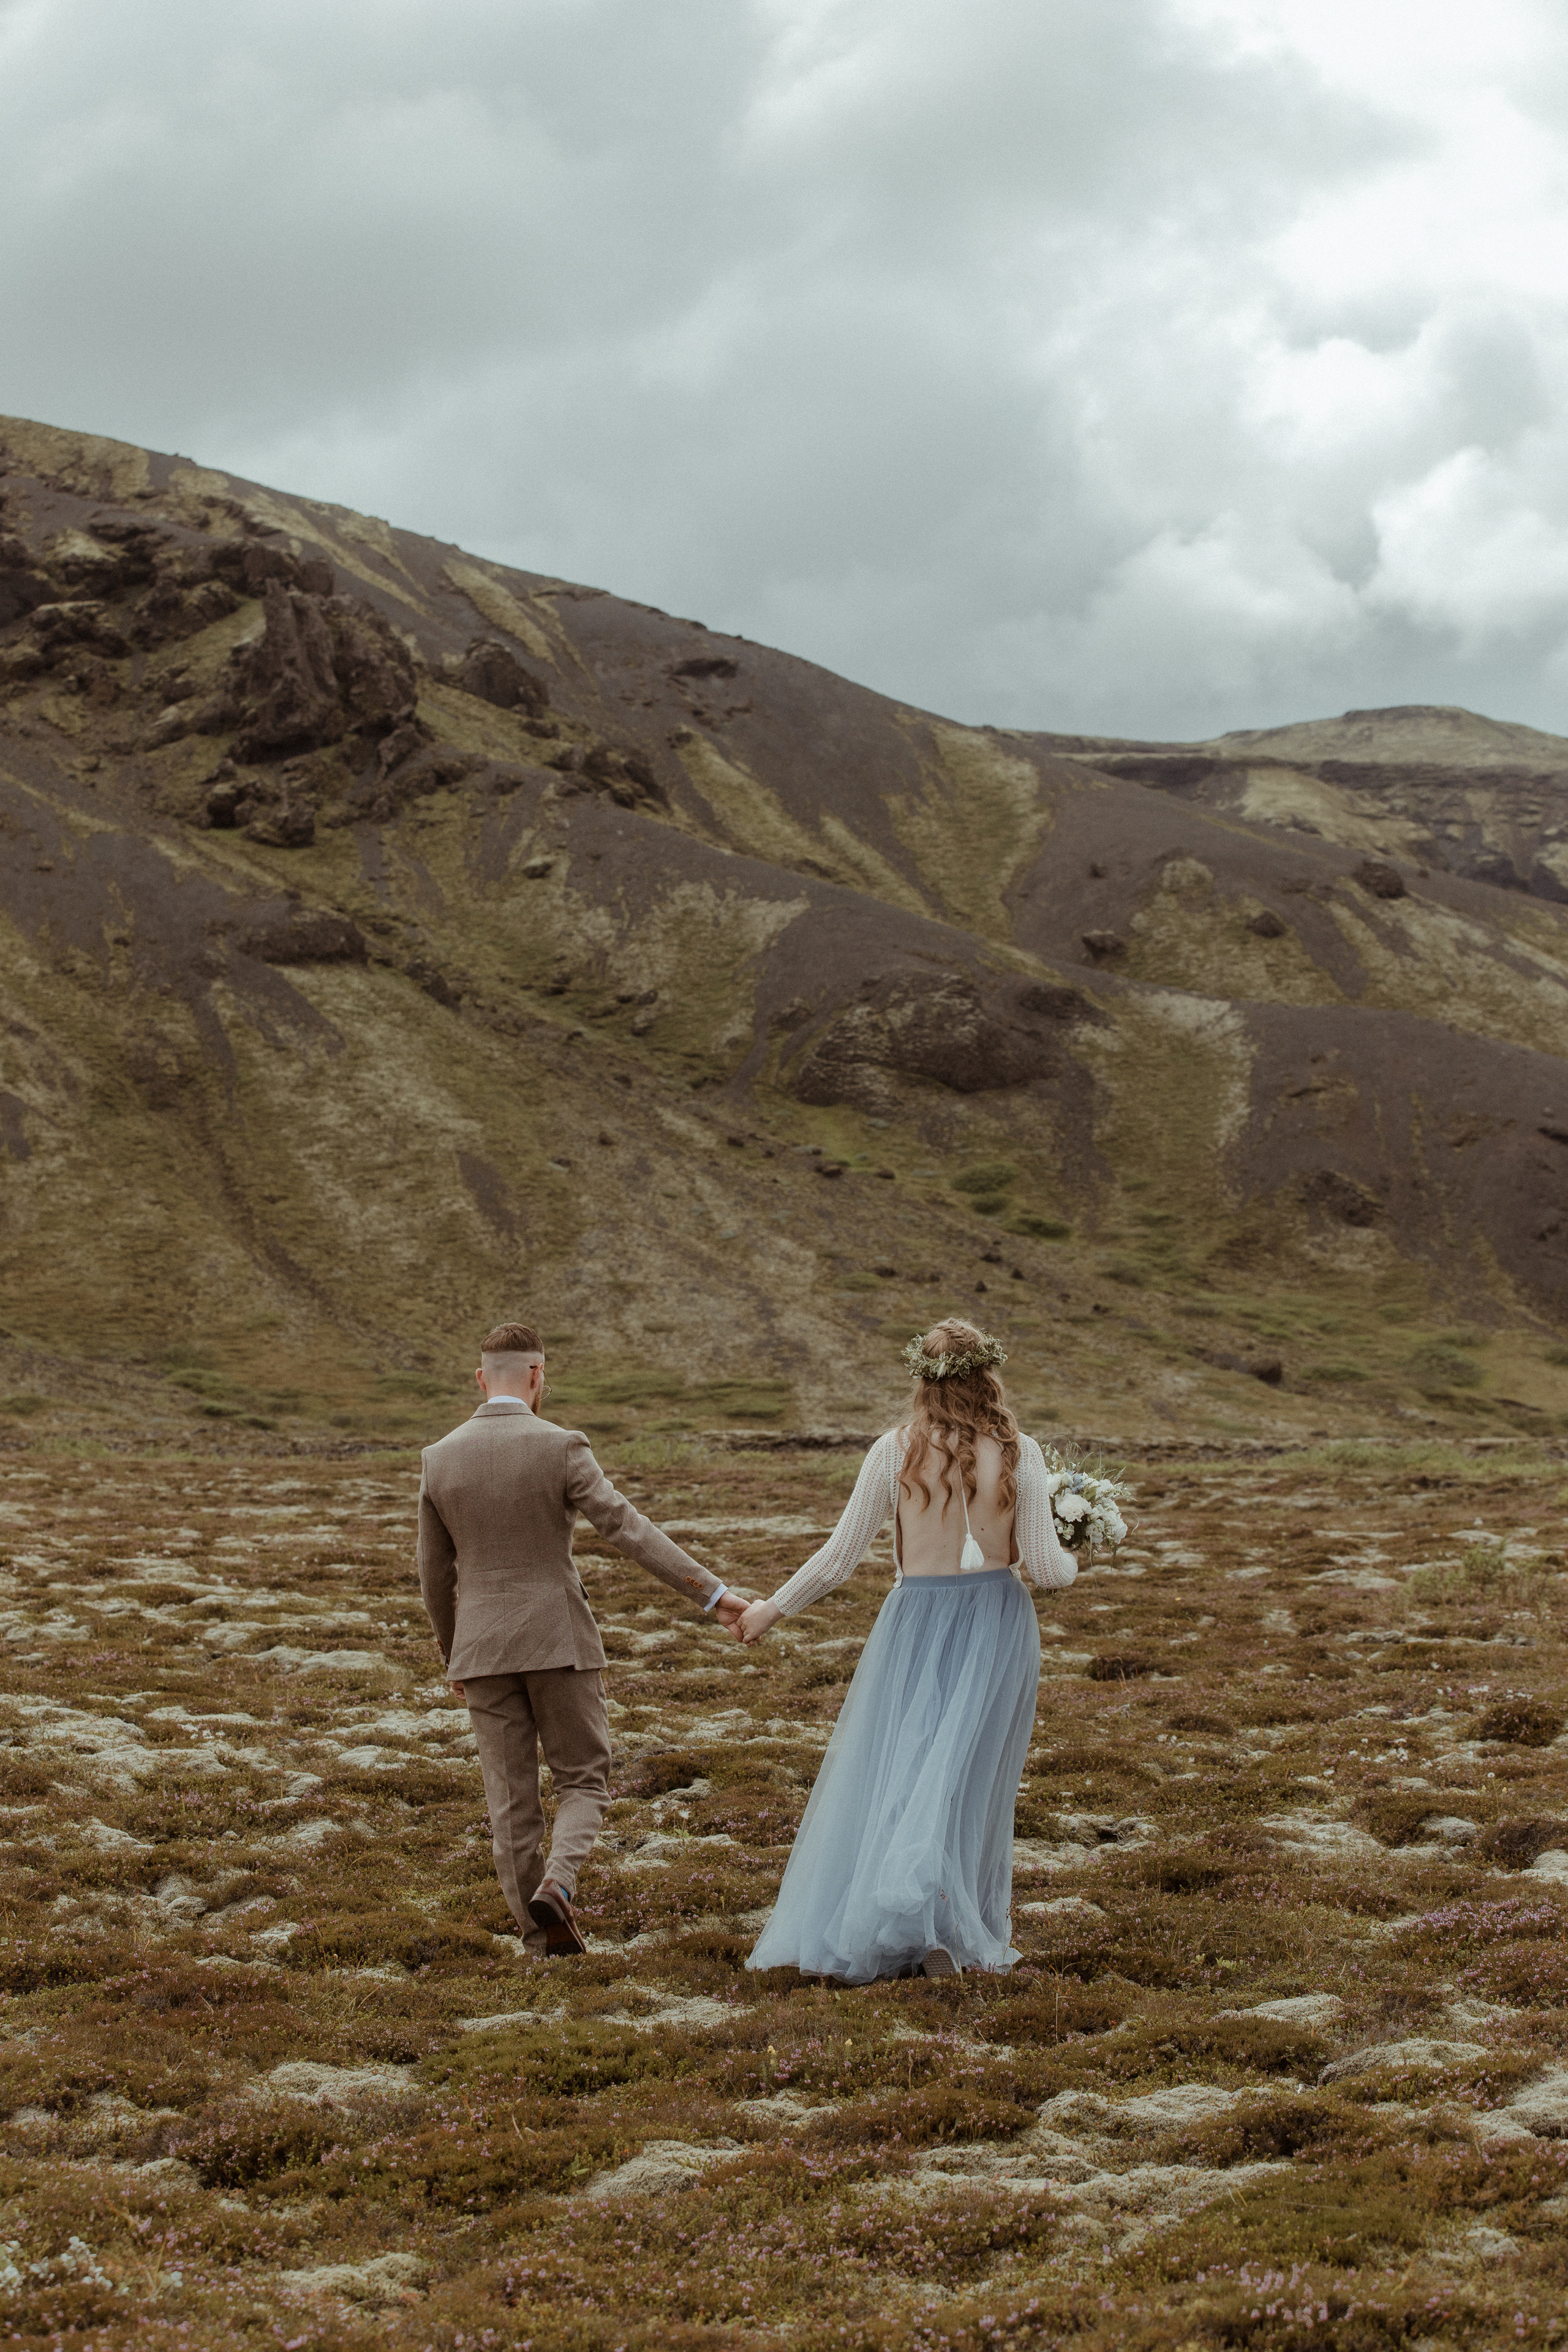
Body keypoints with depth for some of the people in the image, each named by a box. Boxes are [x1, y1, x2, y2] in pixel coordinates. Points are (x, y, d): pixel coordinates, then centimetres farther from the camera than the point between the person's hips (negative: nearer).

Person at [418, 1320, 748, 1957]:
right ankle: (555, 1885, -15)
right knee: (582, 1781, 10)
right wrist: (712, 1594, -18)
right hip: (558, 1642, -3)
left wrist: (452, 1657, 22)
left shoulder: (439, 1459, 0)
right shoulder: (560, 1449, -11)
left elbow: (435, 1575, 8)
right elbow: (631, 1532, -18)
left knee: (512, 1800, 10)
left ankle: (544, 1937, 12)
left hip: (482, 1650, 3)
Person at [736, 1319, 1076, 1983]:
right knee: (969, 1775, 5)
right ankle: (939, 1922, -8)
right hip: (997, 1624, 0)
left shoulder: (896, 1452, -8)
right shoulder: (1019, 1454, -8)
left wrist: (772, 1608, 7)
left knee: (888, 1770, 10)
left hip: (916, 1621, 0)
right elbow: (1045, 1566, -8)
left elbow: (840, 1555, -6)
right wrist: (1072, 1561, 16)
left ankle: (853, 1933, 10)